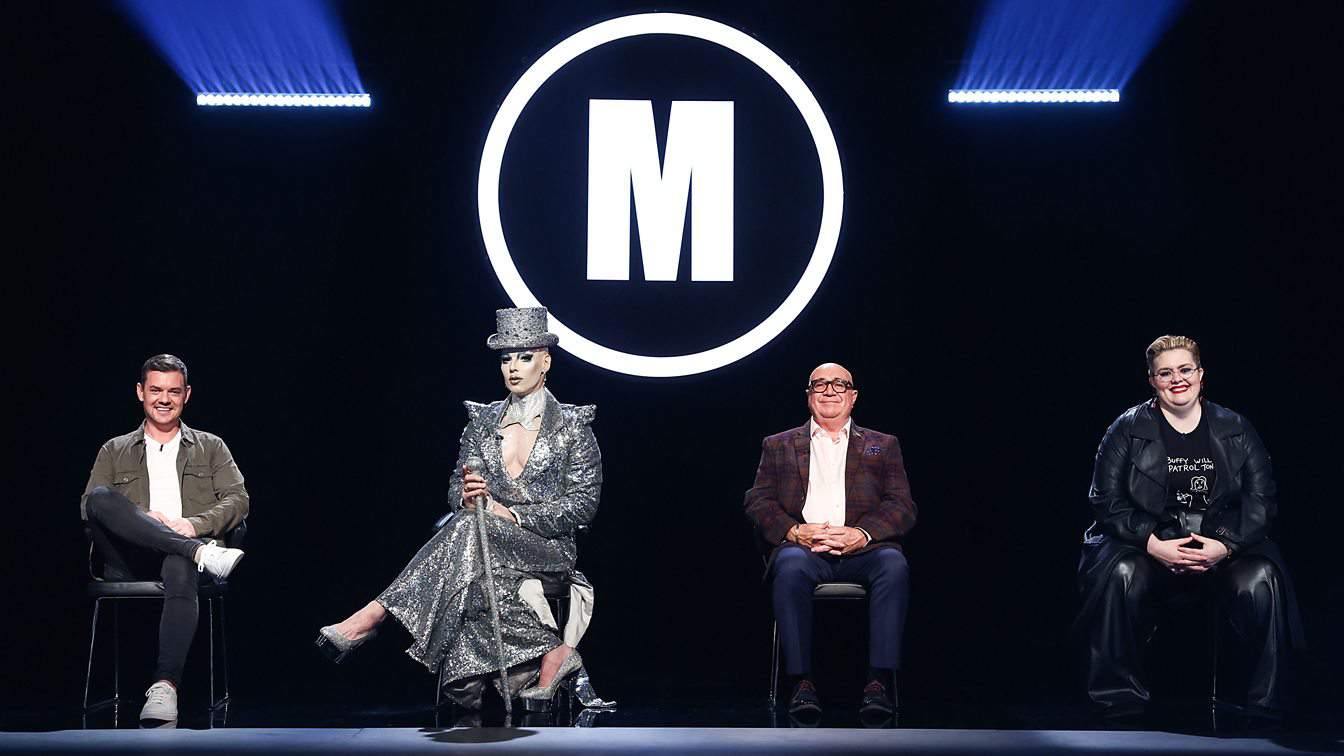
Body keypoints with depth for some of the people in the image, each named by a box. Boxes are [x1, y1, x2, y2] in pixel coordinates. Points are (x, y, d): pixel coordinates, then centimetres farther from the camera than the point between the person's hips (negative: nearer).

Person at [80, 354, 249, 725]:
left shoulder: (211, 447, 25)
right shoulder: (114, 451, 26)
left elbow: (238, 500, 11)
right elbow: (88, 506, 11)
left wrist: (194, 524, -10)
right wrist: (144, 518, -10)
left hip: (181, 555, -1)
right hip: (129, 562, 1)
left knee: (180, 569, -41)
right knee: (102, 497, -29)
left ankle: (165, 686, -54)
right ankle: (202, 552, -38)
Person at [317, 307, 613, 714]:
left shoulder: (572, 426, 4)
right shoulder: (482, 421, 16)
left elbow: (583, 504, -4)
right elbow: (455, 490, 17)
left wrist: (511, 514, -13)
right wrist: (466, 497, -10)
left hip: (548, 550, -4)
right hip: (485, 544, 4)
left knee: (470, 528, -35)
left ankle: (371, 617, -41)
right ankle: (550, 654, -29)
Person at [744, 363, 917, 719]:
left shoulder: (883, 446, 23)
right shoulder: (779, 446, 23)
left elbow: (903, 508, 10)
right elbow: (758, 503, 11)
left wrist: (862, 533, -11)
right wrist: (795, 531, -10)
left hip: (862, 548, 0)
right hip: (804, 546, 0)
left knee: (894, 565, -34)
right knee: (790, 566, -36)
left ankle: (880, 681, -35)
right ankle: (802, 681, -34)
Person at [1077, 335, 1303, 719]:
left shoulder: (1235, 429, 9)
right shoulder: (1128, 428, 4)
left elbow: (1261, 497, 4)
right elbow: (1106, 498, -1)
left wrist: (1225, 545, -13)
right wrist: (1153, 544, -15)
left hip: (1226, 545, 1)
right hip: (1151, 543, -1)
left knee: (1261, 580, -30)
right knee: (1121, 575, -34)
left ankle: (1266, 702, -13)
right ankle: (1119, 699, -19)